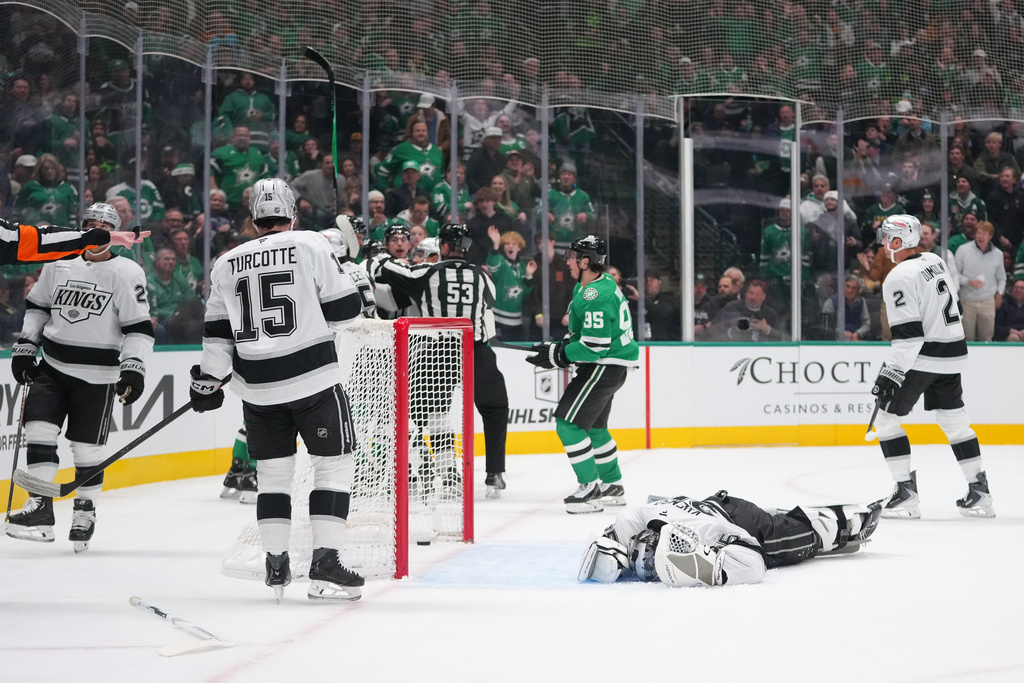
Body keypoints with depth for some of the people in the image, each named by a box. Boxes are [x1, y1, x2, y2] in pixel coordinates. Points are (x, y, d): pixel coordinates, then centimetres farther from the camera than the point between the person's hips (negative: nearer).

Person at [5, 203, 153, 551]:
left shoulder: (126, 273, -6)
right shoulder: (59, 265, 6)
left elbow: (139, 327, -7)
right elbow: (37, 306, 18)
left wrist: (134, 368, -17)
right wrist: (25, 346, 10)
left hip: (97, 375, -4)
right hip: (52, 367, 4)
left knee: (87, 448, 0)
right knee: (39, 430, -11)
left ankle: (86, 510, 19)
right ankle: (40, 509, -9)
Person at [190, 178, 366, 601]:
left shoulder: (227, 264, 8)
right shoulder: (311, 246, -4)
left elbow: (218, 333, 10)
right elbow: (345, 309, -4)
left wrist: (207, 382, 19)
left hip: (257, 386, 4)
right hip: (313, 378, -4)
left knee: (273, 471, 15)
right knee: (333, 465, 3)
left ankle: (275, 565, 12)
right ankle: (325, 565, -5)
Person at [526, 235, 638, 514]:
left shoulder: (596, 296, -24)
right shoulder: (603, 283, 11)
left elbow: (595, 346, -27)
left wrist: (556, 355, -19)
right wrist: (563, 345, 10)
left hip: (606, 365, -11)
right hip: (606, 364, 11)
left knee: (569, 422, -12)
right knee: (593, 425, 22)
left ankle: (591, 489, -9)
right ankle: (612, 486, 32)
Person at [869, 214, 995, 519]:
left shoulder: (899, 278, -16)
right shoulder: (935, 262, 10)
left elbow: (908, 333, -22)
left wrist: (893, 372, -22)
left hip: (922, 358, -8)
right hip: (952, 356, 8)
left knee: (887, 417, 1)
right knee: (954, 420, 13)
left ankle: (906, 493, -4)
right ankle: (979, 492, 12)